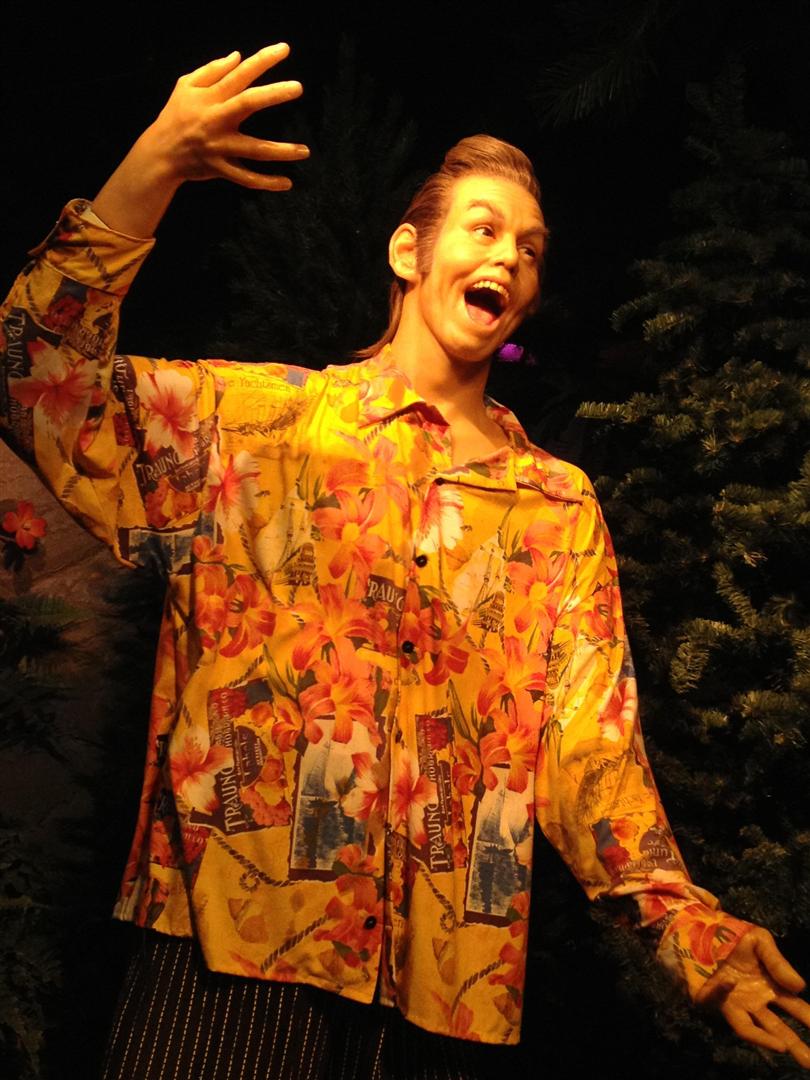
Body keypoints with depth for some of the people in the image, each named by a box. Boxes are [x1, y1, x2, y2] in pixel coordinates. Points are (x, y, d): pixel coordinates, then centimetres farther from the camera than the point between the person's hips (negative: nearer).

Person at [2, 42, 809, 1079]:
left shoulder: (562, 507, 12)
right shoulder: (256, 415, 6)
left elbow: (591, 737, 6)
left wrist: (684, 919, -8)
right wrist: (146, 176, -18)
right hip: (236, 929, -2)